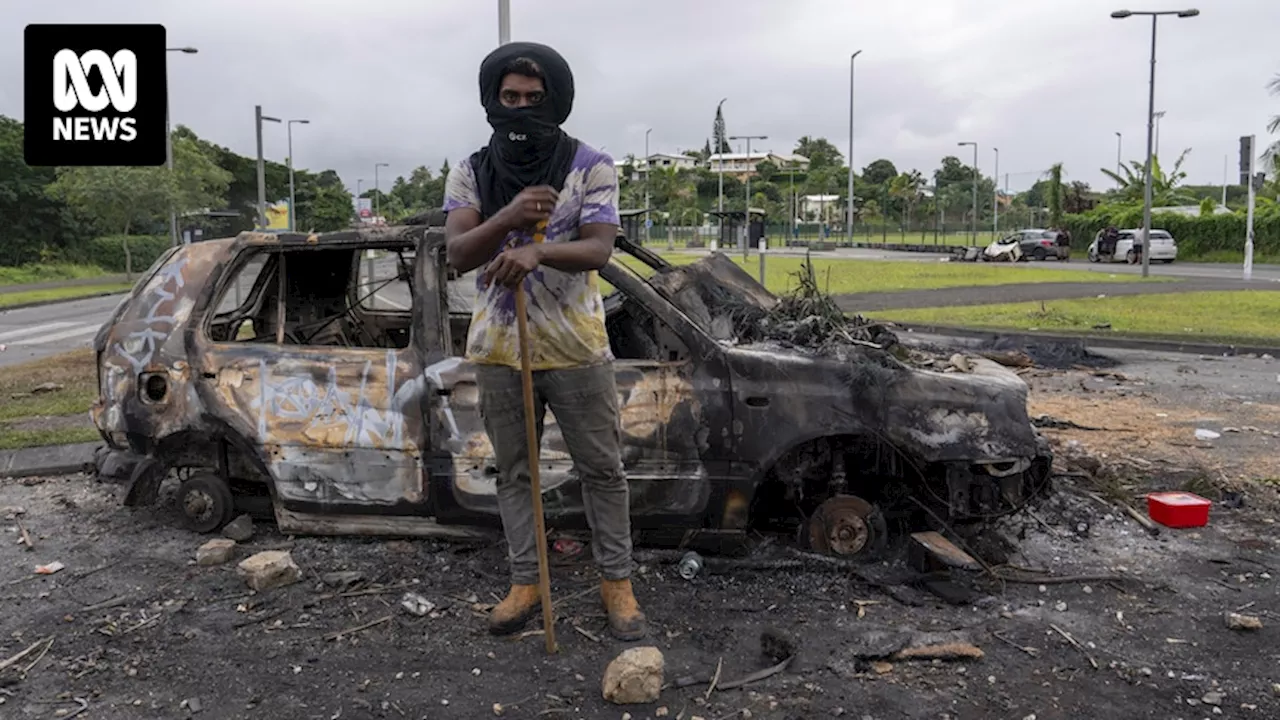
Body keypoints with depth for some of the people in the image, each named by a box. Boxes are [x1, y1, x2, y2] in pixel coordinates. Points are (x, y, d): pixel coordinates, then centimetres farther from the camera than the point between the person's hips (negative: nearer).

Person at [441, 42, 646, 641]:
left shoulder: (591, 166, -3)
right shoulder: (470, 174, 3)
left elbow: (599, 249, -13)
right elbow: (457, 254, -7)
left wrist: (537, 251, -33)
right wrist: (507, 218, -26)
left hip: (576, 348, -2)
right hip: (498, 349, 3)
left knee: (602, 469, 5)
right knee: (514, 473, 11)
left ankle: (616, 581, 19)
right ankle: (524, 583, 25)